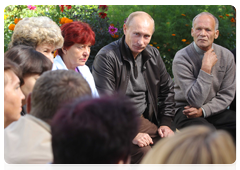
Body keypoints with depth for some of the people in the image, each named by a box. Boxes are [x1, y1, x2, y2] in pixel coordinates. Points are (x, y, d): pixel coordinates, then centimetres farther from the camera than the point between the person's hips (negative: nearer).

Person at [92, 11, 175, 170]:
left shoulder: (153, 54, 9)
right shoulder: (107, 57, -13)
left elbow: (167, 89, 20)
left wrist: (166, 122, 7)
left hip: (144, 119, 6)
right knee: (144, 152, -30)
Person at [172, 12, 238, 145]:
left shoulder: (227, 56, 2)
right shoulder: (181, 58, -12)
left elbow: (227, 95, 4)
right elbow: (195, 101, -17)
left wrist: (203, 110, -11)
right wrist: (206, 68, -21)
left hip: (215, 110, 4)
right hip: (187, 111, -4)